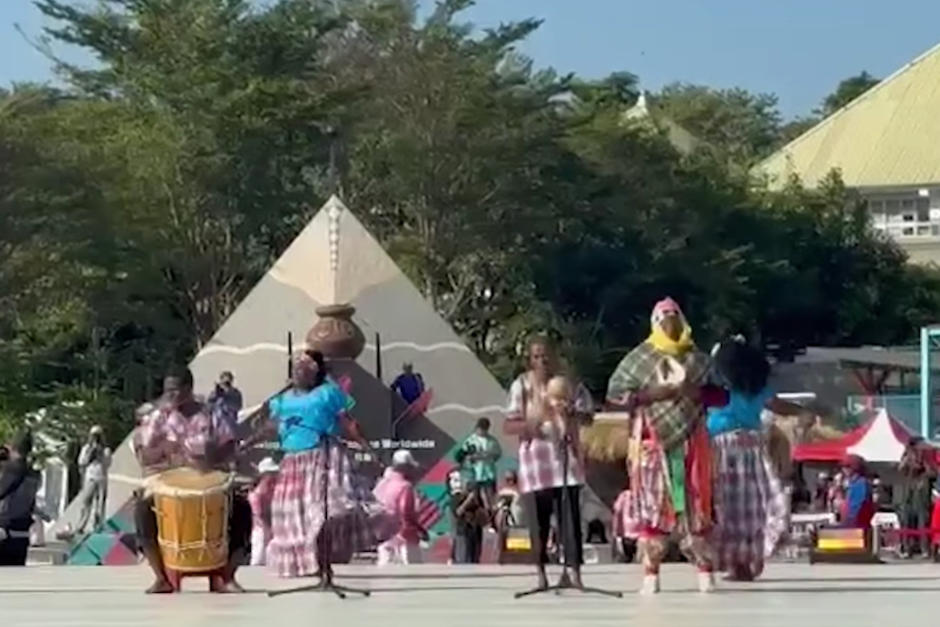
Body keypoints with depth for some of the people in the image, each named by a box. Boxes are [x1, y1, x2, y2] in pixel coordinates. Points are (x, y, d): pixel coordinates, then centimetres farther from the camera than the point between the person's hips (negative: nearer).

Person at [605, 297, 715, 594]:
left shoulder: (697, 358, 13)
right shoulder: (640, 357, 4)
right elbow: (615, 392, -4)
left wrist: (695, 393, -5)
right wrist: (654, 394, -13)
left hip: (689, 440, 2)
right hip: (653, 442, -2)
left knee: (694, 506, 1)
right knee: (652, 505, -5)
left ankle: (705, 570, 3)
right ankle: (651, 574, -3)